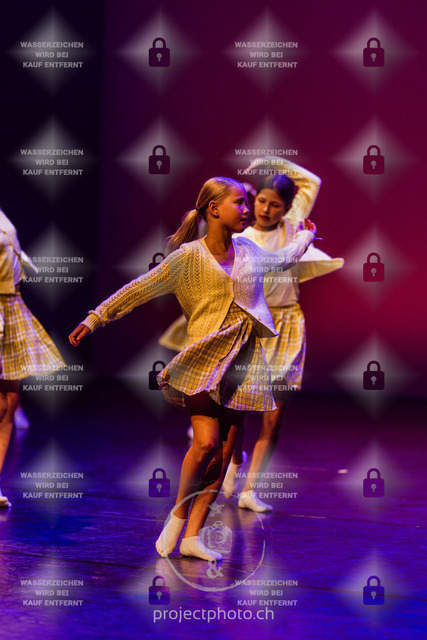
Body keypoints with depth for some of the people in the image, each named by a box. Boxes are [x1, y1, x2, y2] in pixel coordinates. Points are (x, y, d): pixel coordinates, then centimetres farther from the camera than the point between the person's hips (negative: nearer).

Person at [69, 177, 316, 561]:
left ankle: (192, 537, 2)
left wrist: (306, 236, 52)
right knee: (206, 443, -19)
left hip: (243, 360, 5)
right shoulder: (189, 256, -2)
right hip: (205, 356, -5)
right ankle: (178, 514, 6)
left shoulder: (249, 251, 14)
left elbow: (284, 259, 37)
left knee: (224, 453, -1)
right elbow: (140, 289, 0)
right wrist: (94, 319, -2)